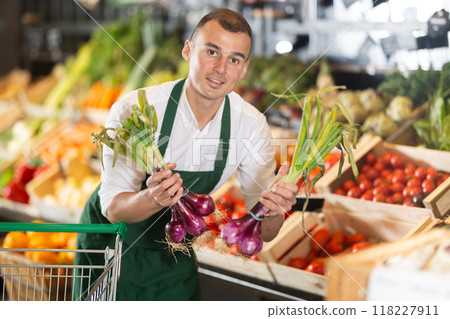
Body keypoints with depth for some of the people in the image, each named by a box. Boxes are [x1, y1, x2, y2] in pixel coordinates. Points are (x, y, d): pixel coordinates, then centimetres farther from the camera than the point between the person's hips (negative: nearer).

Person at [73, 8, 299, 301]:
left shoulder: (252, 125, -18)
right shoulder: (135, 110, -28)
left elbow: (263, 233, -14)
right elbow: (112, 208, -27)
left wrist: (272, 212, -38)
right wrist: (153, 198, -49)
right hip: (111, 241, -3)